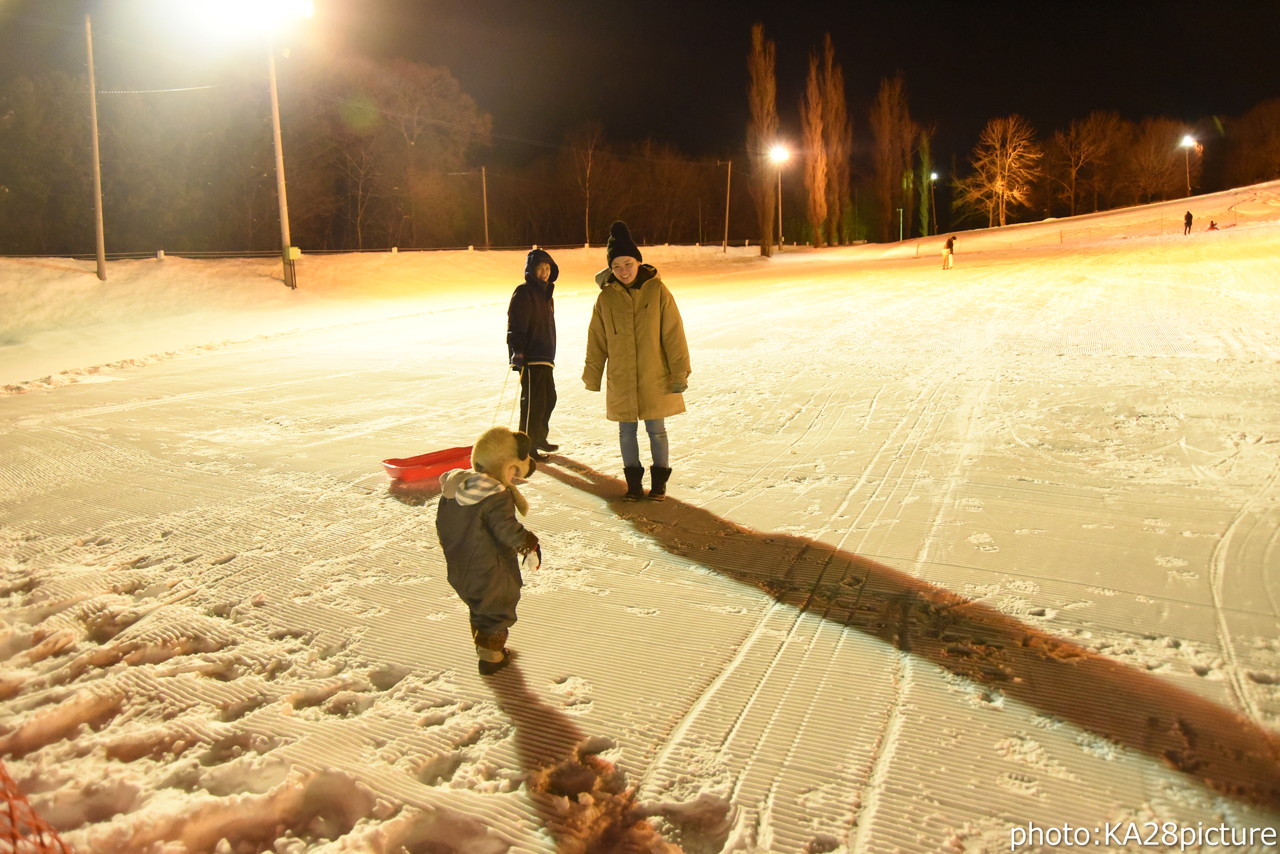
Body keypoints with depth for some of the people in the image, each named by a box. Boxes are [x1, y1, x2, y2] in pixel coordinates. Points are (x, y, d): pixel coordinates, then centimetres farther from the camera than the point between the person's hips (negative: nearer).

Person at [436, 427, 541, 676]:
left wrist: (453, 549, 22)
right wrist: (530, 547, -12)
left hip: (459, 569, 8)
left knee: (479, 608, 27)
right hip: (490, 573, -8)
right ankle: (490, 657, 21)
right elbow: (508, 531, -28)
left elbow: (442, 525, 9)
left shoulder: (452, 488, 0)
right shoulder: (496, 498, -27)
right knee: (497, 611, 12)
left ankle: (484, 644, 42)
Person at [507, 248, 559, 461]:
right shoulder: (523, 292, -10)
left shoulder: (546, 292, 17)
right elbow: (516, 326, -17)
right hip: (530, 357, -9)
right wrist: (517, 351, -25)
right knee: (533, 400, -8)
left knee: (548, 398, 17)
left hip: (545, 356, 9)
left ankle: (540, 438, 32)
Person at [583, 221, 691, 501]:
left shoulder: (657, 291, -7)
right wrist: (592, 376, 10)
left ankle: (659, 482, 23)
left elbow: (673, 334, -5)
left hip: (655, 378, -2)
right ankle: (633, 482, 24)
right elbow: (597, 341, 8)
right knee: (627, 432, 10)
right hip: (621, 381, 2)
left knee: (656, 430, 8)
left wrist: (679, 372, -7)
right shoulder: (606, 298, -1)